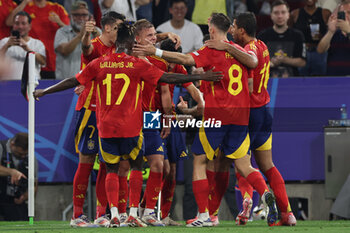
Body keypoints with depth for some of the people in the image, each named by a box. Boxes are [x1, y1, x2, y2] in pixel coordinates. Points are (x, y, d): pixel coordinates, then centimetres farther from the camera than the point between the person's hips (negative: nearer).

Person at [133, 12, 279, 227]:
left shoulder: (213, 51, -7)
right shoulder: (239, 51, 12)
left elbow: (187, 59, -21)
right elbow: (247, 86, 20)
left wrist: (156, 52, -19)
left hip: (216, 114, -6)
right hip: (240, 116, 6)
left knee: (199, 162, 5)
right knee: (243, 165, 9)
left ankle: (204, 215, 0)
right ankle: (266, 193, -18)